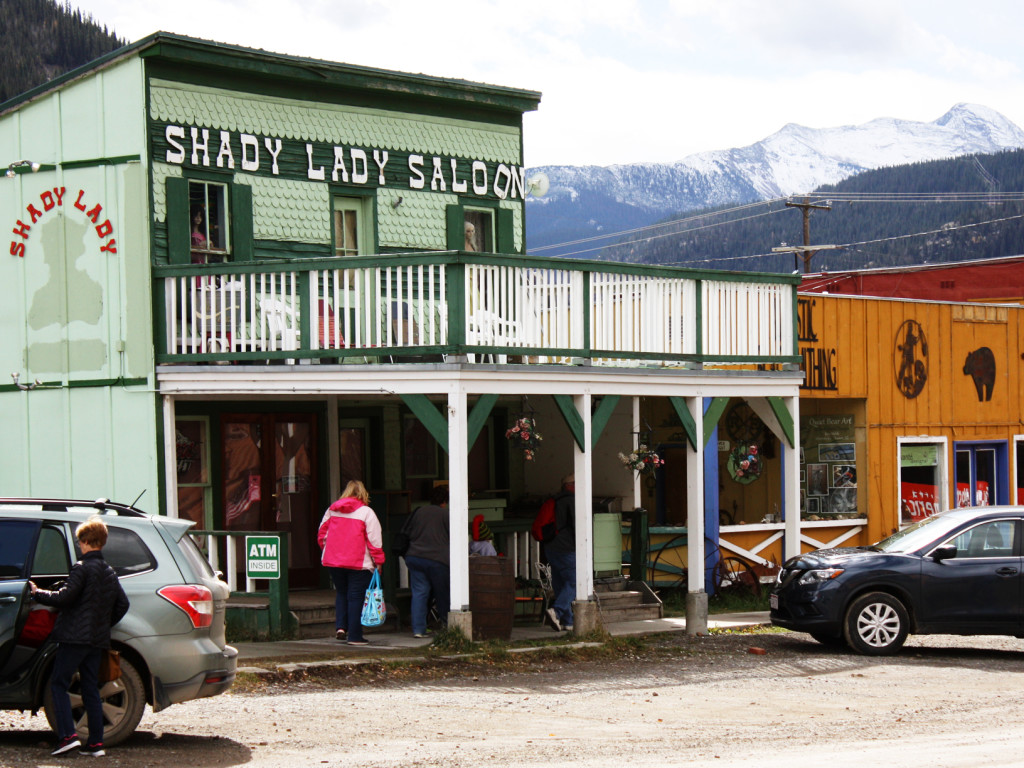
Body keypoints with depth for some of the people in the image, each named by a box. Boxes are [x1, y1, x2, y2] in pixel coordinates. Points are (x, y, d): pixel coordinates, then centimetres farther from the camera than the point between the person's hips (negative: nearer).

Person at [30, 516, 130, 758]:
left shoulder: (82, 568, -10)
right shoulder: (110, 573, 13)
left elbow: (64, 597, -17)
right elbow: (122, 604, 17)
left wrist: (37, 593, -3)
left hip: (75, 637, -7)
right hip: (97, 639, 7)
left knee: (59, 684, -1)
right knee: (91, 689, 10)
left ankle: (67, 735, -14)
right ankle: (95, 743, 6)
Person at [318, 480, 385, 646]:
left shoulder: (332, 510, 6)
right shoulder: (366, 513, -8)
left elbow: (321, 534, 12)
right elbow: (374, 540, -10)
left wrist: (327, 550, 25)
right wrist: (378, 560, -3)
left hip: (334, 561, 4)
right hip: (359, 563, -4)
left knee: (341, 593, 20)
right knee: (355, 597, 1)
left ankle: (340, 626, 6)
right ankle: (354, 636, 1)